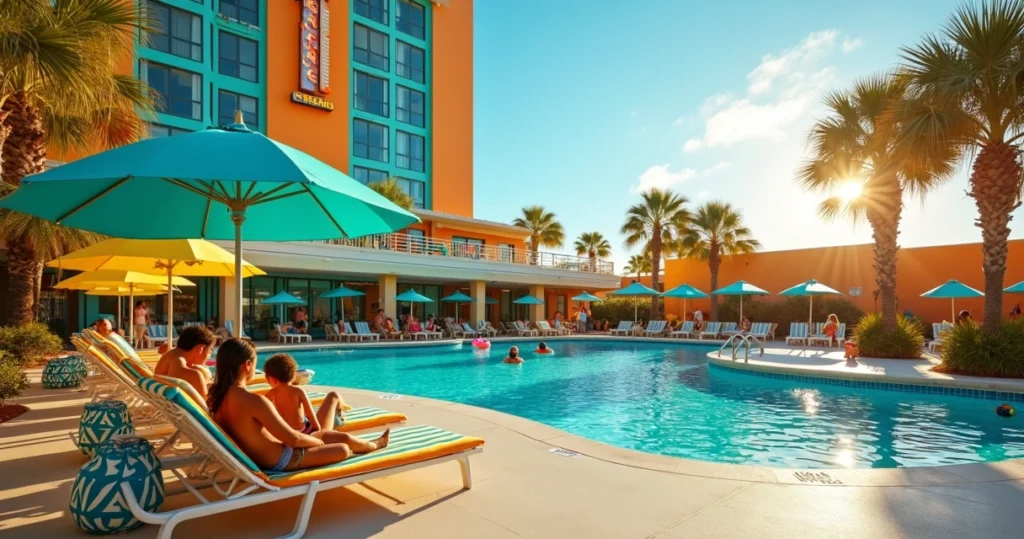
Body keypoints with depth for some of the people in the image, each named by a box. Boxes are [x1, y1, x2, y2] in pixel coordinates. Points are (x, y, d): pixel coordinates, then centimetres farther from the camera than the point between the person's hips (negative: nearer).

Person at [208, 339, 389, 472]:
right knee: (343, 449, 12)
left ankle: (370, 445, 46)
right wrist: (319, 442, -7)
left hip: (256, 456, 9)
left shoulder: (218, 396, -7)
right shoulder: (254, 401, -33)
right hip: (278, 460, -9)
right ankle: (374, 445, 43)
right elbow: (292, 438, -25)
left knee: (329, 434, 22)